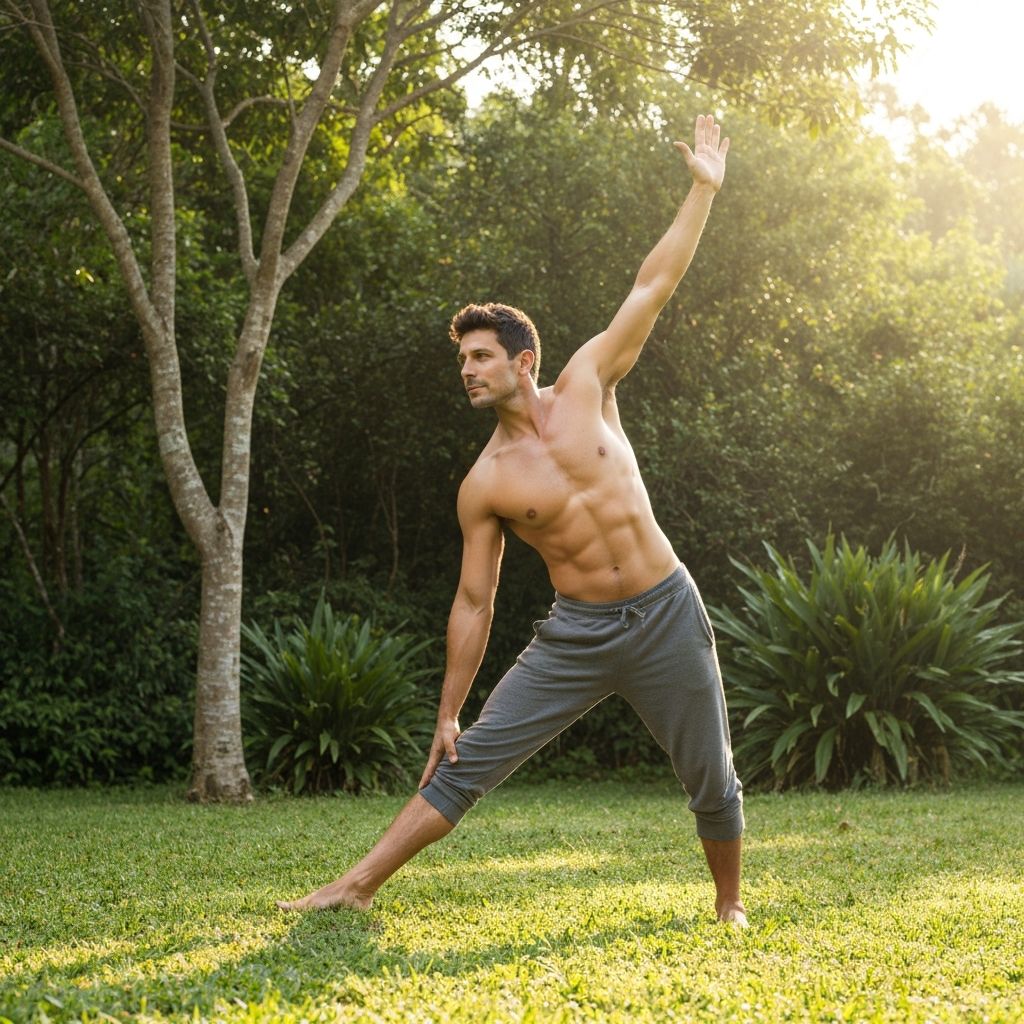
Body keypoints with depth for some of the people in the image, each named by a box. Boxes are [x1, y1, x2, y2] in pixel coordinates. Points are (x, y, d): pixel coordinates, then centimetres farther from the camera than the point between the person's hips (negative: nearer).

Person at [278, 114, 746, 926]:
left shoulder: (585, 388, -2)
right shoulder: (485, 484, -3)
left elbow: (652, 288, -1)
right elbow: (474, 602, 1)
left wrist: (704, 190, -3)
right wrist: (448, 713, 1)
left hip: (665, 614, 0)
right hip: (576, 633, 0)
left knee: (711, 778, 9)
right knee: (466, 763, -5)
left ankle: (730, 903, 32)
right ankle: (359, 886, -2)